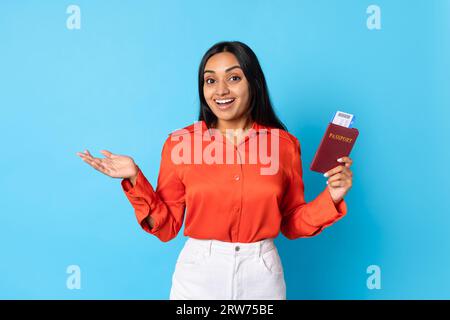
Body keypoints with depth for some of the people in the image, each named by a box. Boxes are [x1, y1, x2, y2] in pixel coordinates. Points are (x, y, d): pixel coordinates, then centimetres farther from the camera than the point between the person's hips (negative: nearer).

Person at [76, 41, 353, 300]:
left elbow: (292, 224, 4)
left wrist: (331, 197, -11)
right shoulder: (180, 142, -6)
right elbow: (166, 226, -2)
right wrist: (135, 179, -13)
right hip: (198, 274, 0)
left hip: (262, 276, 1)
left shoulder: (285, 143, -4)